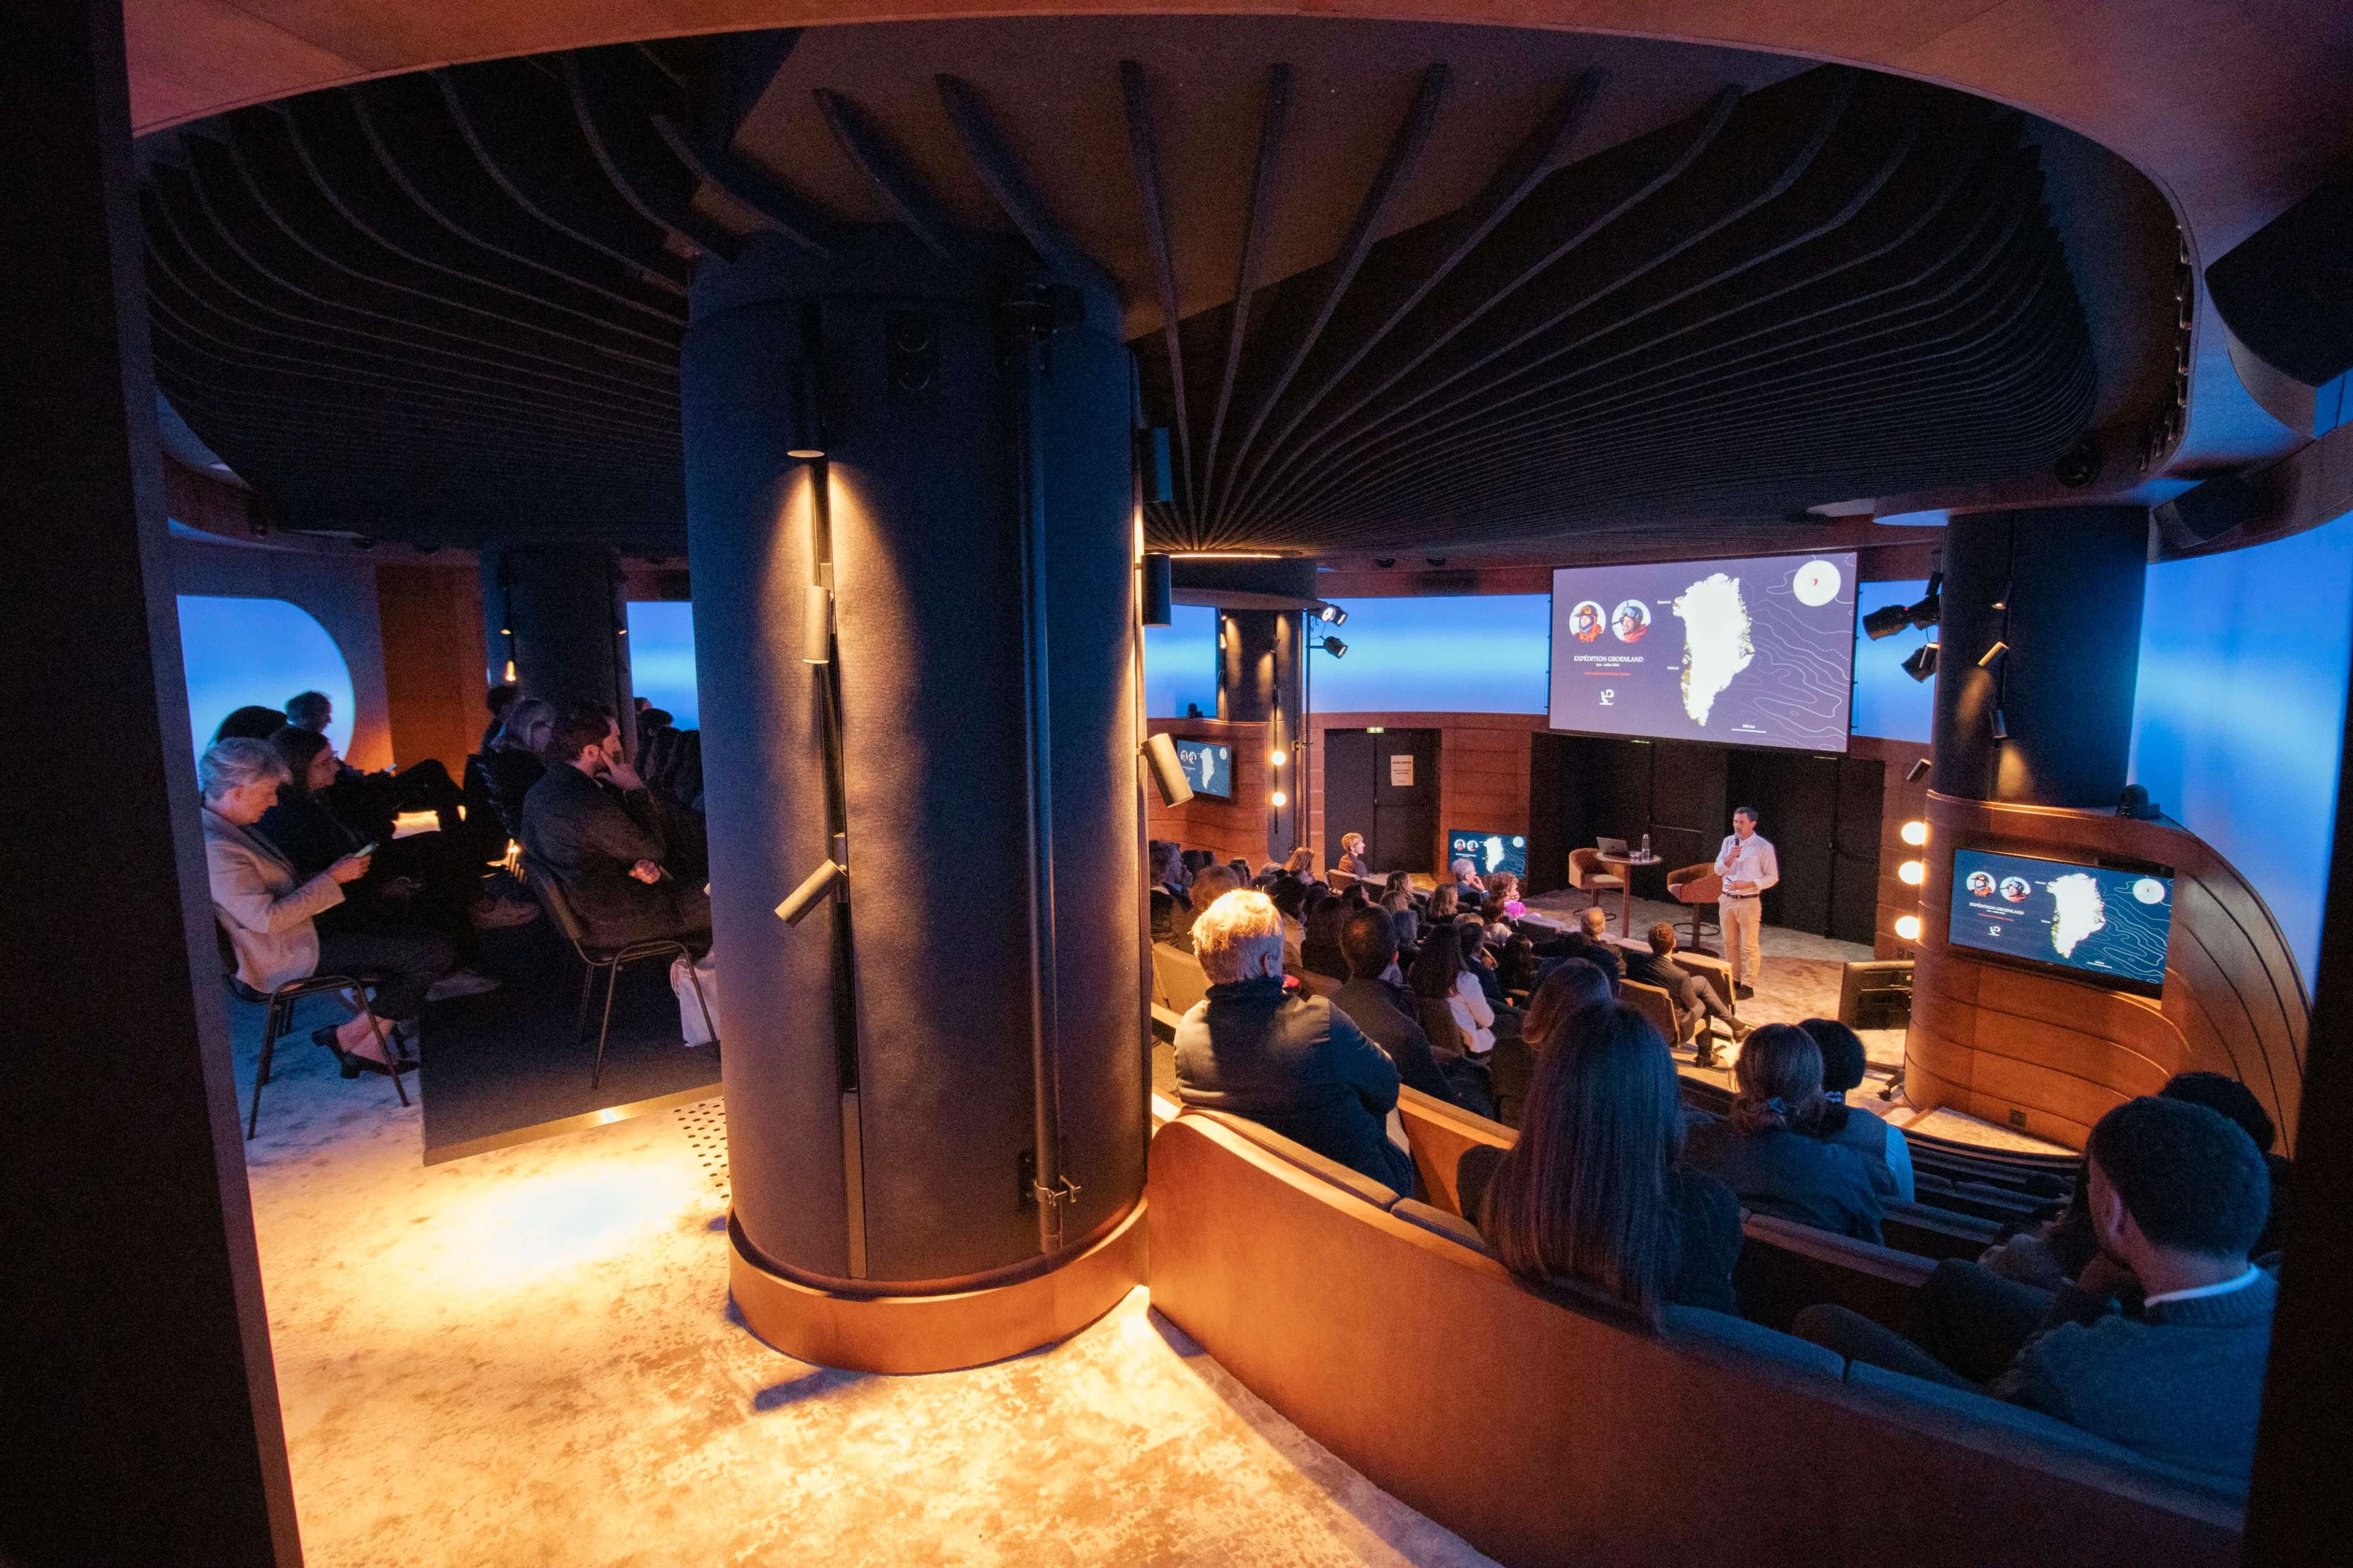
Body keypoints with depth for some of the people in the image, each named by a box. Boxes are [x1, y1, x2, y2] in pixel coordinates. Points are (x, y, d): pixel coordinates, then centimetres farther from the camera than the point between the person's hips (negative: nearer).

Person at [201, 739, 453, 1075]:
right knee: (435, 953, -17)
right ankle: (348, 1036, 3)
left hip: (299, 936, 11)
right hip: (288, 957, -11)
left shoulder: (230, 827, 11)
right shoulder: (215, 848, -22)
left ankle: (369, 1046, 5)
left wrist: (337, 871, 6)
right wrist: (332, 878, -19)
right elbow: (267, 919, -27)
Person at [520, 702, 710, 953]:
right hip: (612, 923, -9)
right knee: (717, 905, 6)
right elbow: (652, 849, -16)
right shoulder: (588, 802, -30)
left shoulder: (539, 793, 1)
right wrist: (636, 790, -10)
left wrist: (639, 864, -8)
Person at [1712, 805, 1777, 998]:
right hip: (1727, 900, 5)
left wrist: (1747, 885, -18)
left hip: (1749, 902, -5)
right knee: (1730, 944, 14)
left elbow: (1772, 877, -7)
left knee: (1749, 947, 1)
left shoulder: (1763, 846, -9)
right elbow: (1718, 870, 5)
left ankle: (1748, 985, 9)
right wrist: (1730, 857, -13)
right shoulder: (1729, 842, 6)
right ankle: (1734, 980, 25)